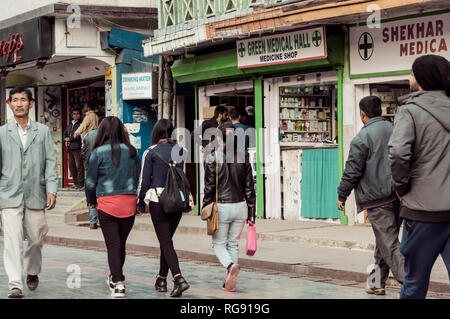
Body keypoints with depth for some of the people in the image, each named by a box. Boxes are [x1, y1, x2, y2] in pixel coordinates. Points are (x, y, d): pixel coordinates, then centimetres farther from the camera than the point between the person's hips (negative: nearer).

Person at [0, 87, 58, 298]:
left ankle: (32, 272, 35)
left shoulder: (43, 131, 9)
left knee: (36, 237, 8)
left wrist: (51, 189, -5)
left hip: (36, 194, 2)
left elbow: (50, 162, 6)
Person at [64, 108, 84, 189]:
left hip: (78, 148, -7)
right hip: (70, 148, 7)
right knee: (71, 166, 8)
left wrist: (70, 139, -7)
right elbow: (65, 133, 29)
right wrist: (65, 140, 8)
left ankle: (80, 183, -7)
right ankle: (75, 182, 16)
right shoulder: (70, 124, 22)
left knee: (79, 165, -10)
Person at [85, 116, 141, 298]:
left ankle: (118, 284, -9)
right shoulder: (131, 151, 3)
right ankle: (115, 278, 32)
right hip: (129, 202, 3)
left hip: (107, 203, -3)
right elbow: (139, 177, 8)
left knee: (112, 245, 0)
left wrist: (91, 201, 15)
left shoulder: (98, 152, -6)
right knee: (121, 243, 16)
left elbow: (90, 181, -1)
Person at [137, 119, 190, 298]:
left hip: (158, 200, -4)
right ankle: (162, 280, 22)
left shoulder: (151, 152, -5)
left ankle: (179, 279, -21)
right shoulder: (180, 151, 6)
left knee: (165, 242, -5)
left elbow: (144, 180, -3)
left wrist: (141, 202, 8)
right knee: (167, 240, 16)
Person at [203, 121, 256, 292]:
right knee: (233, 244, 15)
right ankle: (230, 282, 12)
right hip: (240, 206, 4)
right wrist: (251, 214, 10)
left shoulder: (213, 158, -9)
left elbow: (209, 188, -9)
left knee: (219, 244, 10)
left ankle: (231, 266, -19)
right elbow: (249, 188, 5)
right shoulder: (243, 158, 2)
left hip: (221, 207, -4)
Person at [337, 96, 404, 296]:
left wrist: (342, 195, 4)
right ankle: (377, 282, 28)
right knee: (384, 241, 19)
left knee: (390, 244, -8)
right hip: (398, 197, 7)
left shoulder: (362, 138, -11)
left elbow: (352, 171, -9)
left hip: (377, 199, -7)